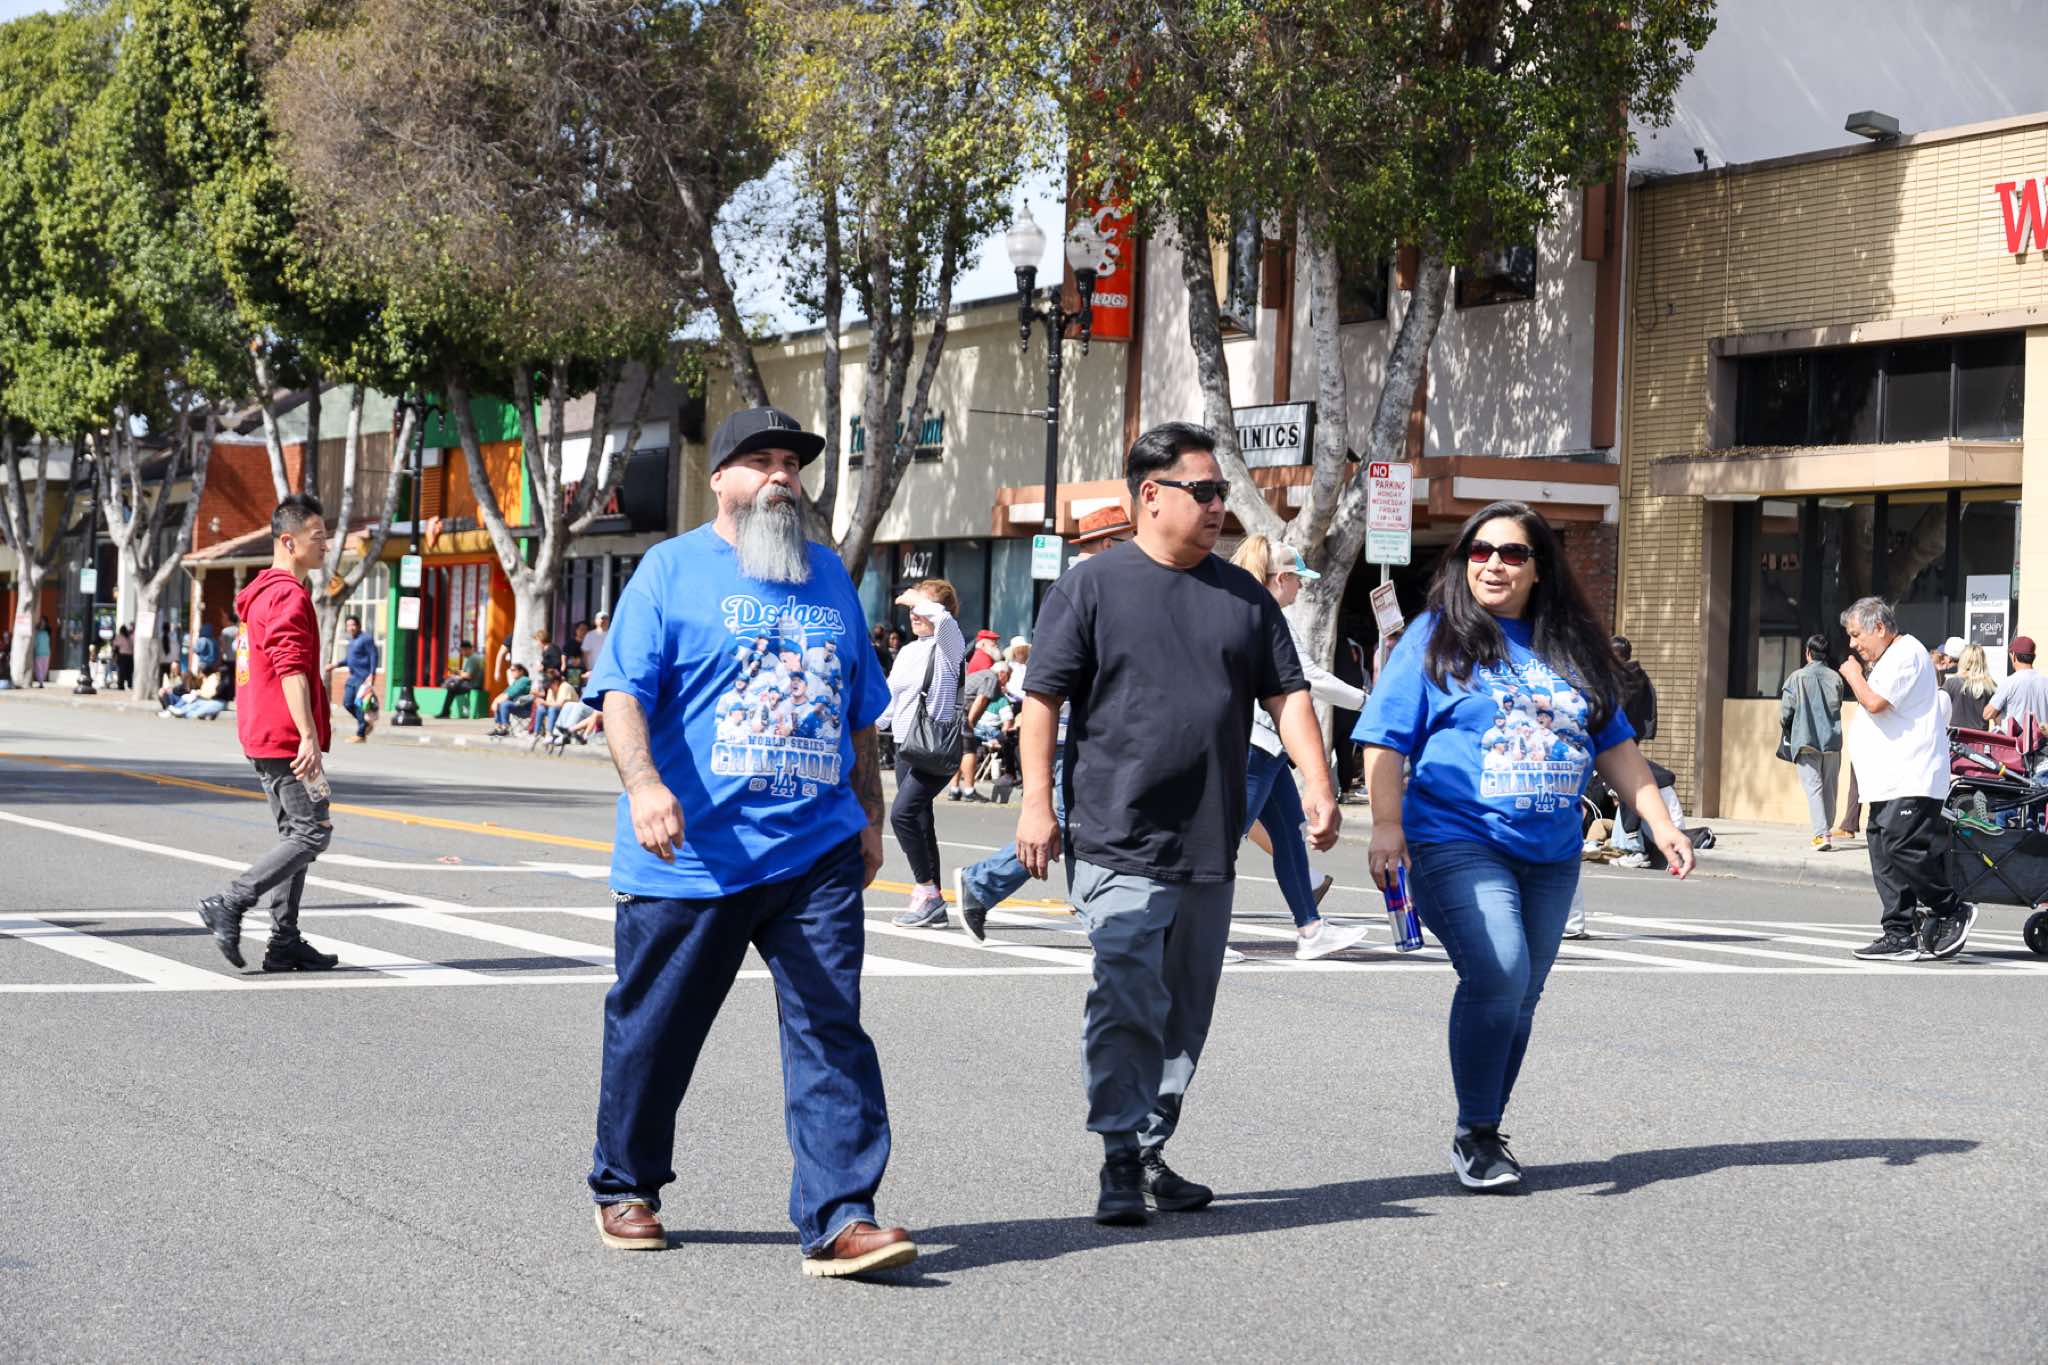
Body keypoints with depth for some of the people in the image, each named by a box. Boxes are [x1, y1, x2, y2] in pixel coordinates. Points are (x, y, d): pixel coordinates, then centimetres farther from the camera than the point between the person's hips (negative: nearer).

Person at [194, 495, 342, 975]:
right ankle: (229, 905, -10)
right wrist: (309, 737, -26)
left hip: (263, 737, 10)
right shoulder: (288, 595, -14)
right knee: (313, 832, -7)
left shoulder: (261, 594, 19)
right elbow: (292, 670, -22)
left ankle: (285, 943, 10)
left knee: (296, 834, 12)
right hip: (287, 738, -10)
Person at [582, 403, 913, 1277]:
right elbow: (622, 691, -9)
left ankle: (839, 1220, -8)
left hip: (817, 855, 3)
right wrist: (644, 783, -25)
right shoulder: (672, 569, 2)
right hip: (690, 856, -3)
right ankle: (624, 1189, 30)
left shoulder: (828, 575, 17)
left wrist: (869, 817, 20)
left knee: (831, 1034, -7)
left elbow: (859, 715, 24)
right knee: (653, 1031, 10)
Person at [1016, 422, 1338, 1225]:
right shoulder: (1091, 587, -1)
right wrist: (1037, 804, -11)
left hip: (1210, 848, 5)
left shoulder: (1242, 595, 13)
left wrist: (1316, 784, 1)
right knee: (1127, 1003, -11)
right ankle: (1120, 1163, -5)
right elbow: (1043, 699, -3)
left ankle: (1153, 1151, 21)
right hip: (1120, 846, -5)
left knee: (1185, 1010, 10)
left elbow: (1286, 694, 13)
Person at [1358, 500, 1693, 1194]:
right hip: (1459, 843, -5)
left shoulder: (1573, 648, 14)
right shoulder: (1437, 638, 1)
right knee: (1498, 976, -21)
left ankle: (1487, 1135, 21)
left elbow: (1616, 745, 19)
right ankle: (1473, 1135, -7)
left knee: (1519, 999, 7)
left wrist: (1660, 822, 12)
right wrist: (1386, 825, -15)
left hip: (1551, 855, 5)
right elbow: (1386, 740, -3)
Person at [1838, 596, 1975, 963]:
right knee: (1886, 858, 5)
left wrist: (1854, 675, -4)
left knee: (1902, 850, -16)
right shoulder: (1891, 657, 24)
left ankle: (1952, 911, -1)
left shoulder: (1906, 655, -10)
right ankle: (1900, 935, 5)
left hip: (1911, 783, -11)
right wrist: (1861, 673, 17)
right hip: (1890, 783, 11)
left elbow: (1875, 702, -19)